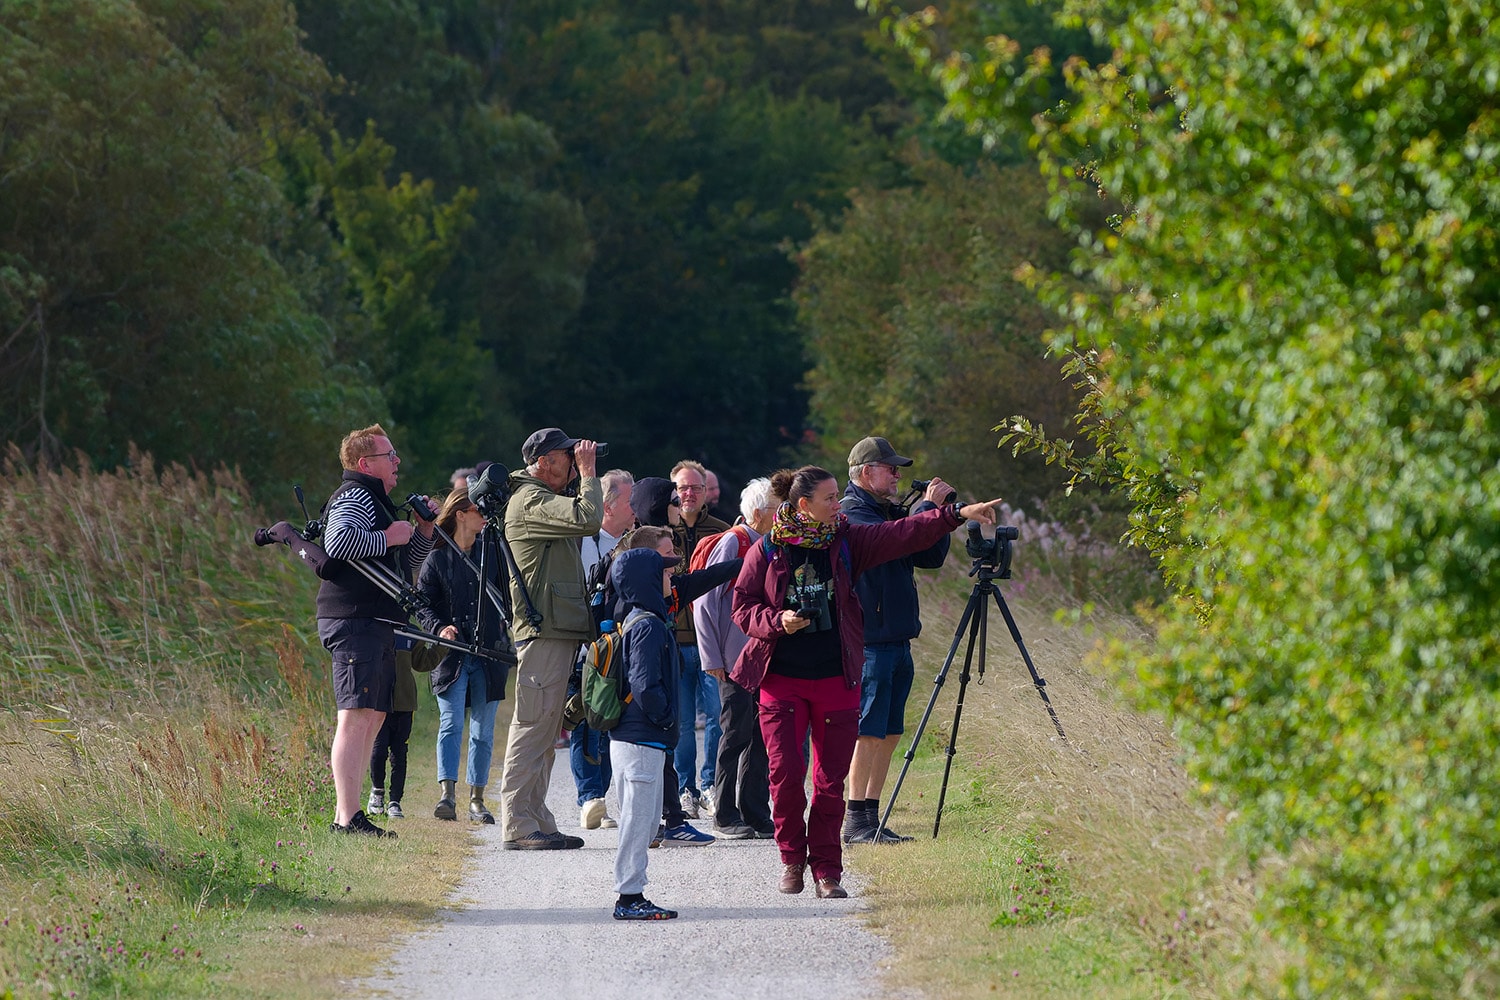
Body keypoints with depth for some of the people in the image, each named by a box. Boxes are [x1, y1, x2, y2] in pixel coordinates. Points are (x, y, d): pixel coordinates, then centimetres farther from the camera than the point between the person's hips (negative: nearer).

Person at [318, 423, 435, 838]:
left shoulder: (376, 501, 24)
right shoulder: (354, 497, -9)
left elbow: (407, 561, 32)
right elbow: (338, 541, -29)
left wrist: (424, 530, 14)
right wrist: (387, 538, -17)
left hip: (377, 625, 11)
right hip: (355, 621, -11)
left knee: (374, 718, 9)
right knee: (356, 717, -14)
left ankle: (348, 814, 11)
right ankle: (348, 817, -18)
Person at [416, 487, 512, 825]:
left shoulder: (492, 551, 9)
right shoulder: (436, 558, 2)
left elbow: (507, 595, 15)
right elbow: (423, 604, 2)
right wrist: (440, 628, -15)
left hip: (488, 654, 3)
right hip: (451, 654, -3)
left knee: (483, 730, 5)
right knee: (451, 723, -14)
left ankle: (477, 800, 12)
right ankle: (447, 794, -20)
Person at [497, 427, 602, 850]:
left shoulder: (544, 500, 23)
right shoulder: (530, 501, -11)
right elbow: (587, 517, -23)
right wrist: (588, 473, -12)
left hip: (557, 632, 11)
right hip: (543, 631, -11)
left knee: (544, 735, 12)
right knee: (533, 728, -11)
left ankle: (536, 822, 15)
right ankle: (518, 826, -12)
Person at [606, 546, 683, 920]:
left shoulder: (635, 620, 14)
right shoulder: (649, 626, -16)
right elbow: (645, 685, -24)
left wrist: (666, 724, 19)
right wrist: (667, 719, -11)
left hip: (629, 736, 10)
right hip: (642, 739, -10)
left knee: (646, 817, 14)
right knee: (638, 816, -5)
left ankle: (631, 896, 18)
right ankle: (630, 897, -2)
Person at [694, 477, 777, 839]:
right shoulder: (733, 543, -9)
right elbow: (704, 602, -10)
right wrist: (712, 657, -12)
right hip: (737, 663, -7)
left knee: (762, 740, 7)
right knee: (736, 735, -3)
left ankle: (756, 816, 12)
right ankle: (726, 819, 4)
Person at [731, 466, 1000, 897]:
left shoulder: (846, 542, 4)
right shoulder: (767, 551, 0)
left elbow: (901, 534, -3)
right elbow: (742, 606, 3)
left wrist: (957, 514, -12)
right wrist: (779, 620, -15)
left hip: (836, 679, 2)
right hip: (781, 679, -2)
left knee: (831, 780, 2)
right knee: (786, 772, -7)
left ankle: (827, 870, 10)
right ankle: (791, 859, 13)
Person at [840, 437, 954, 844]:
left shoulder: (888, 512, 18)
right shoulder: (850, 513, -9)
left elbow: (932, 556, 17)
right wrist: (927, 506, -15)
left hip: (897, 639, 9)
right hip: (868, 640, -9)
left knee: (889, 733, 8)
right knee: (869, 731, -10)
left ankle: (872, 818, 12)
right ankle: (857, 821, -8)